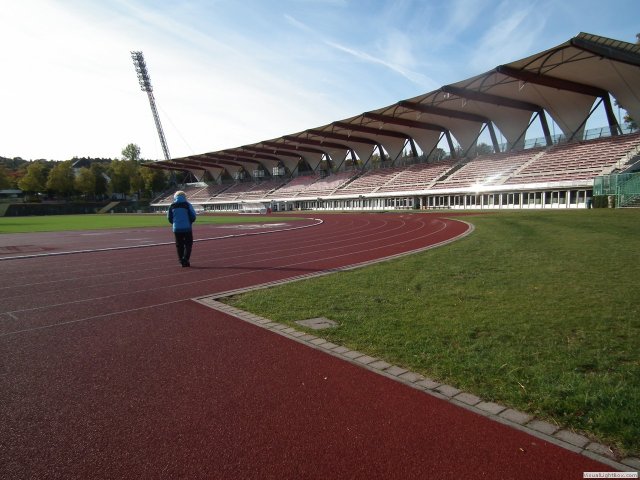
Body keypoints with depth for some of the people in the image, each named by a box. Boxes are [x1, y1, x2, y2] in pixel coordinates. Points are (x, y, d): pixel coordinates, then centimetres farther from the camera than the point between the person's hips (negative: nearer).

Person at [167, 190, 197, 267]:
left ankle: (181, 260, 12)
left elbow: (169, 218, 8)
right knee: (188, 244, 6)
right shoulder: (187, 205, -5)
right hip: (187, 228, -3)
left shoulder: (172, 206, 4)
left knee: (179, 245, 12)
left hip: (176, 228, 3)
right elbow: (193, 216, -5)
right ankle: (185, 260, -5)